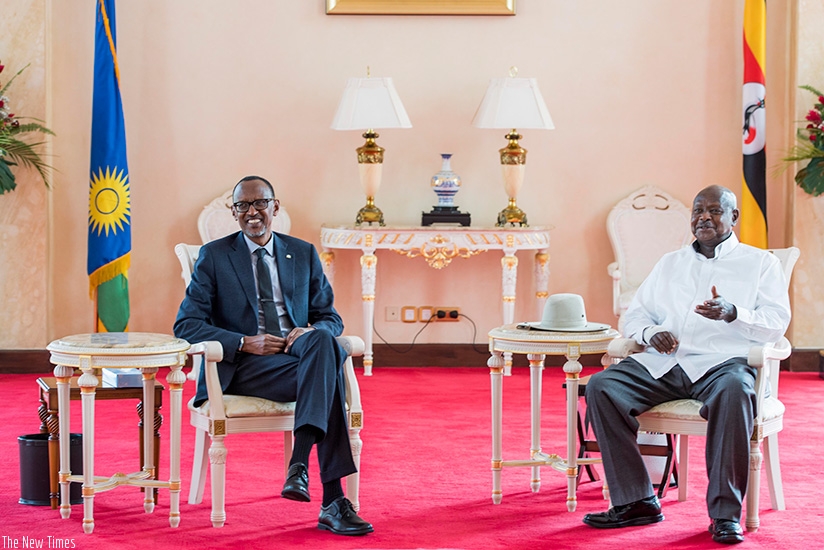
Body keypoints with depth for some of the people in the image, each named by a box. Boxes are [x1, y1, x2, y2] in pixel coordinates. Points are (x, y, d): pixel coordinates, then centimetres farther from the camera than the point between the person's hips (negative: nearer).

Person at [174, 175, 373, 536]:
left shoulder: (304, 254, 17)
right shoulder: (214, 256, 8)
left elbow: (330, 318, 16)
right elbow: (186, 324, 1)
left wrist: (312, 331, -11)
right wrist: (244, 343, -15)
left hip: (299, 353, 3)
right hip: (242, 368, -3)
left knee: (322, 340, -35)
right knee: (327, 375, -33)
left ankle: (300, 461, -38)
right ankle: (332, 502, -37)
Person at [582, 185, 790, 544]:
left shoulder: (761, 263, 15)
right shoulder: (670, 263, 27)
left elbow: (776, 324, 1)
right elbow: (635, 314, 23)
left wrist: (731, 313, -18)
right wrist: (650, 333, -1)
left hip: (721, 362, -4)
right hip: (662, 363, 4)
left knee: (733, 390, -41)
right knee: (601, 387, -23)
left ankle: (726, 512, -30)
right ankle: (637, 502, -20)